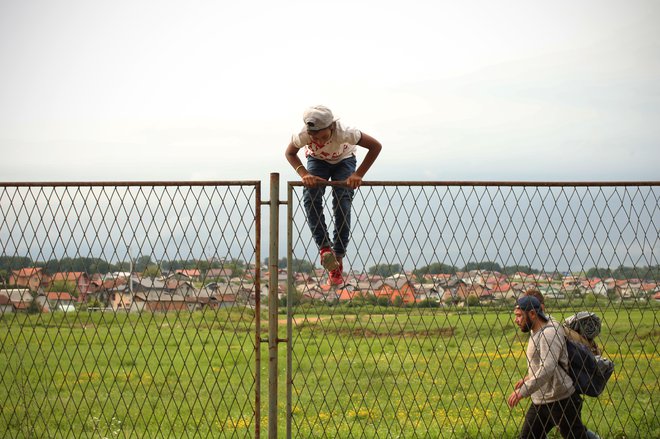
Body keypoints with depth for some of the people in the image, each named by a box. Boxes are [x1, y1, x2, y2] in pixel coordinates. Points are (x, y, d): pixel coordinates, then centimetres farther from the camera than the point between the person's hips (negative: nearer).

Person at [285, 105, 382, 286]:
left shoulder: (343, 132, -41)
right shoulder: (302, 135, -36)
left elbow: (376, 146, -31)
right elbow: (290, 153, -13)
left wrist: (358, 174, -34)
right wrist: (304, 174, -30)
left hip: (344, 160, -1)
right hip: (317, 161, 2)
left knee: (342, 204, -18)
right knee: (311, 197, -25)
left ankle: (338, 258, -11)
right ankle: (324, 247, -23)